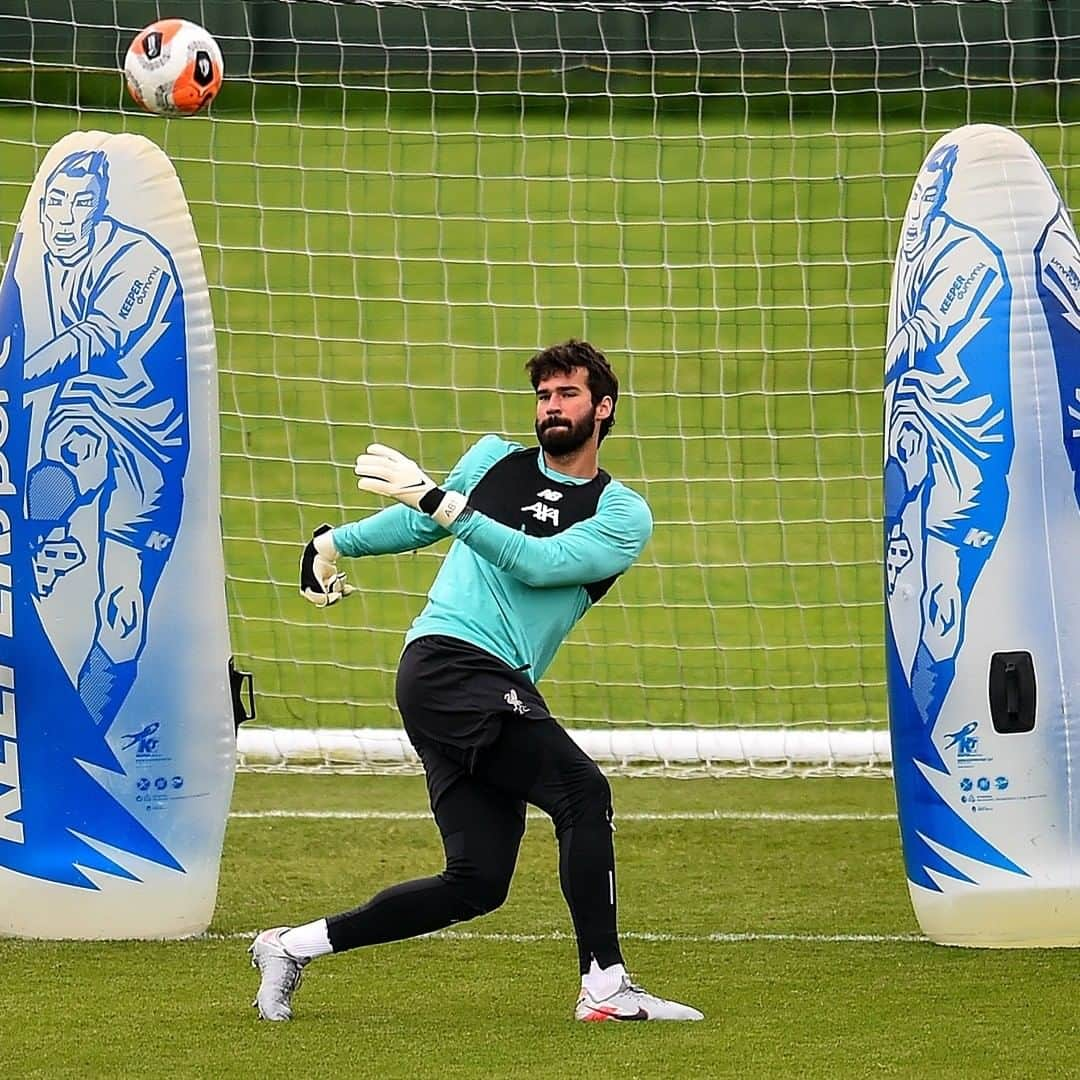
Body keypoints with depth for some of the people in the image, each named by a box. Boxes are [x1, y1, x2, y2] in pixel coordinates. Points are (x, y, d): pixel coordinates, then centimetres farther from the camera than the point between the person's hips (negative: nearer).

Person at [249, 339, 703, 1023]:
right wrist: (334, 542, 30)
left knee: (477, 883, 1)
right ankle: (605, 986, -23)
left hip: (494, 694, 4)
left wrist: (441, 502, -14)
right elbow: (419, 522, 29)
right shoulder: (496, 459, 11)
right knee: (582, 789, -22)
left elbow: (539, 563, -7)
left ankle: (296, 945, 15)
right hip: (449, 664, -4)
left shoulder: (625, 515, 10)